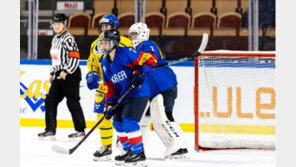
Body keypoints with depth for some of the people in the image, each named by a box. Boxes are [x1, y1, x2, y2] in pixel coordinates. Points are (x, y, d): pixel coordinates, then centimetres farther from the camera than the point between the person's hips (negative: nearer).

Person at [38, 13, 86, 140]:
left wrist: (66, 71, -24)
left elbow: (74, 56, -20)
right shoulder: (55, 39, 17)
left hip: (70, 75, -9)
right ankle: (50, 130, 7)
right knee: (50, 100, 4)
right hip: (59, 75, 9)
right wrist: (52, 73, 23)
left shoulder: (68, 38, -12)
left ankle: (80, 129, -1)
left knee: (72, 101, -7)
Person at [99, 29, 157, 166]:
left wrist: (140, 73, -32)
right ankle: (130, 151, 25)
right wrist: (110, 105, 6)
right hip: (124, 95, 10)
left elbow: (149, 59, -19)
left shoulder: (126, 53, -17)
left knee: (129, 121, -17)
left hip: (138, 92, -9)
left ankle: (139, 153, -10)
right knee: (118, 121, 13)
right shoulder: (105, 64, 10)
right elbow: (110, 87, 14)